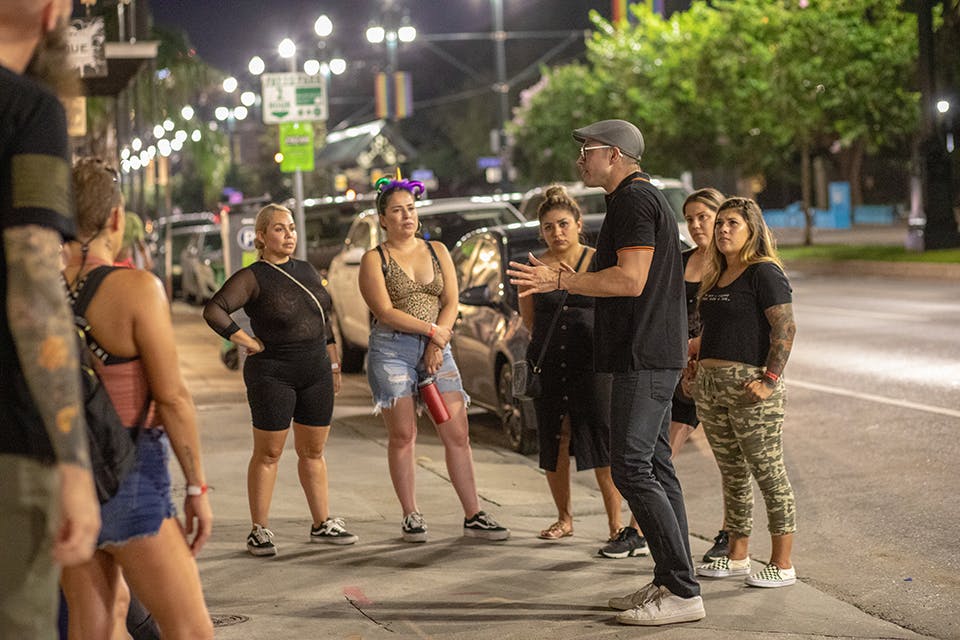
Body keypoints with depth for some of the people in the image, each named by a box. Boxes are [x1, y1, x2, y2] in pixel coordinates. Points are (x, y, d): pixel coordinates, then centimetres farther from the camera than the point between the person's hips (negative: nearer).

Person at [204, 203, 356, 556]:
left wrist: (333, 362, 17)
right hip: (272, 375, -6)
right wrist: (248, 342, -16)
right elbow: (213, 311, -20)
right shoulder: (252, 277, -9)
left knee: (313, 451, 11)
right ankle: (259, 531, 6)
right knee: (268, 453, -1)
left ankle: (322, 524, 19)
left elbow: (324, 320, 19)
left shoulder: (307, 271, 11)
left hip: (315, 372, 6)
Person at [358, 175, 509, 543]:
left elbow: (451, 303, 5)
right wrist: (431, 329, -12)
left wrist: (437, 343, -8)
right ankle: (411, 517, 8)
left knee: (458, 433, -3)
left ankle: (473, 518, 0)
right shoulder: (374, 259, 2)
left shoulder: (437, 251, 13)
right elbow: (385, 312, -9)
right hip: (391, 350, -3)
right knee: (403, 436, -1)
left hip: (436, 349, 3)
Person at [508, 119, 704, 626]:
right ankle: (671, 583, 15)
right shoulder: (644, 198, 20)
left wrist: (559, 280, -19)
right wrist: (564, 281, 27)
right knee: (654, 468, 11)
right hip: (653, 355, 11)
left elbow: (631, 280, -21)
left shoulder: (633, 200, -13)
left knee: (632, 468, -11)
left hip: (643, 357, -11)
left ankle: (682, 592, -10)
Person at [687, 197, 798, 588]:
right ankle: (737, 558, 23)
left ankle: (782, 565, 0)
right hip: (710, 386, 9)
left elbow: (785, 328, -15)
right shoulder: (716, 277, 17)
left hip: (748, 385, -9)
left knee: (768, 474, -4)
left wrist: (770, 380, -20)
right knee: (732, 475, 14)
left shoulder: (764, 272, -9)